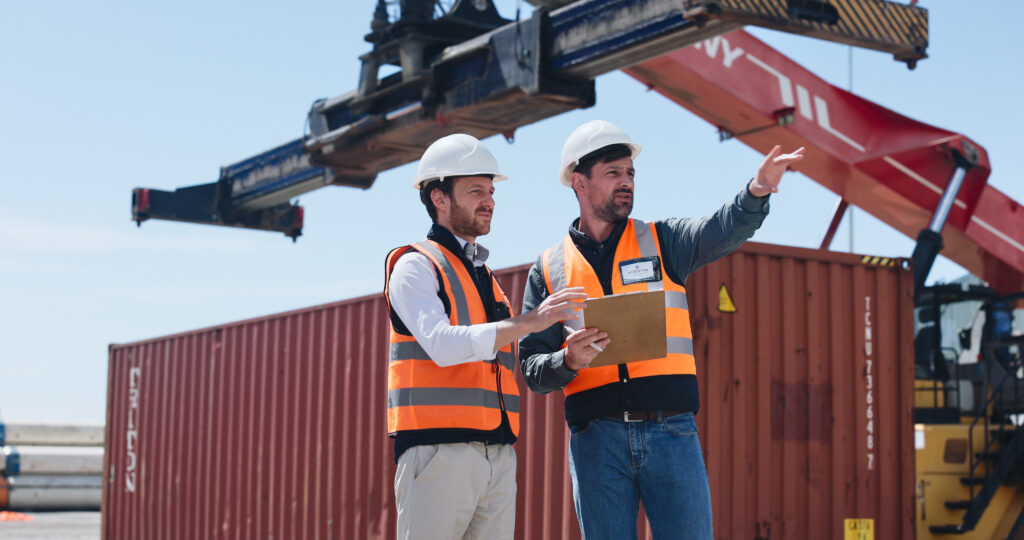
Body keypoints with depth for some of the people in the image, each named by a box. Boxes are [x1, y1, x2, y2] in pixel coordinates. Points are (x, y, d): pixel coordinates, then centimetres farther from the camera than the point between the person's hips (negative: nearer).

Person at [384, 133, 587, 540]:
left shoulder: (486, 277, 24)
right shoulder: (415, 266, -1)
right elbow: (441, 344, -18)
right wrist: (529, 321, -22)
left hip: (498, 456, 7)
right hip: (438, 454, -7)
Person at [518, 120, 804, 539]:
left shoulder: (661, 241, 12)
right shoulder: (549, 269, 11)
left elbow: (724, 230, -10)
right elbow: (532, 370, 8)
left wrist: (757, 191, -30)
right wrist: (568, 360, -14)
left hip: (672, 432, 0)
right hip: (596, 440, 0)